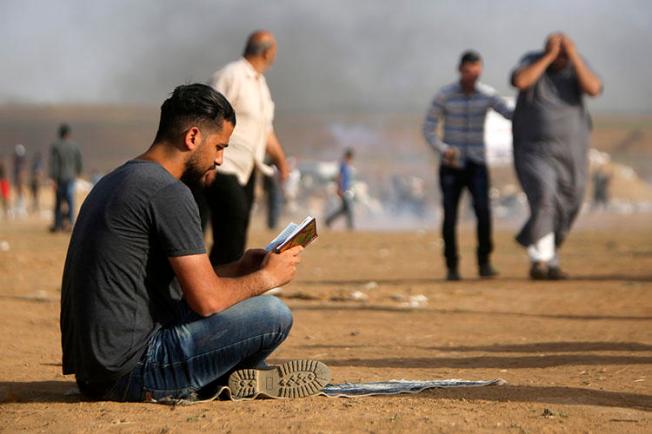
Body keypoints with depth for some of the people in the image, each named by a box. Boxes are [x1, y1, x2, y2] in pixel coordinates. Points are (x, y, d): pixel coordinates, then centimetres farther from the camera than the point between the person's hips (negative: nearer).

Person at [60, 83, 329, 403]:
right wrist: (267, 277, 1)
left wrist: (238, 268, 20)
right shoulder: (169, 193, -14)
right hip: (129, 372, -10)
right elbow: (207, 299, -16)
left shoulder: (116, 182, 17)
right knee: (273, 314, -10)